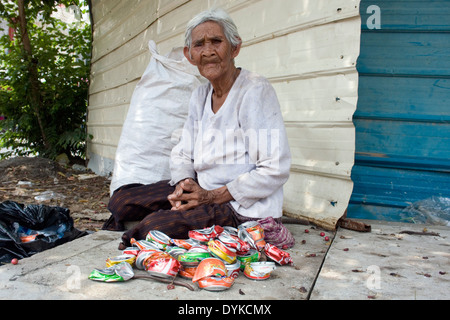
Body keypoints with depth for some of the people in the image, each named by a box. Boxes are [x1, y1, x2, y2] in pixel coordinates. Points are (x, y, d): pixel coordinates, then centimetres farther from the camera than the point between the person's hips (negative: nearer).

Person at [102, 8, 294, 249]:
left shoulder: (256, 91, -15)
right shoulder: (200, 96, 9)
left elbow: (275, 170, -20)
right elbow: (182, 155, 13)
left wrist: (211, 196, -21)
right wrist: (183, 185, -11)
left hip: (243, 205, -7)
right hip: (202, 190, 8)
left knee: (154, 227, -26)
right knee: (120, 201, 1)